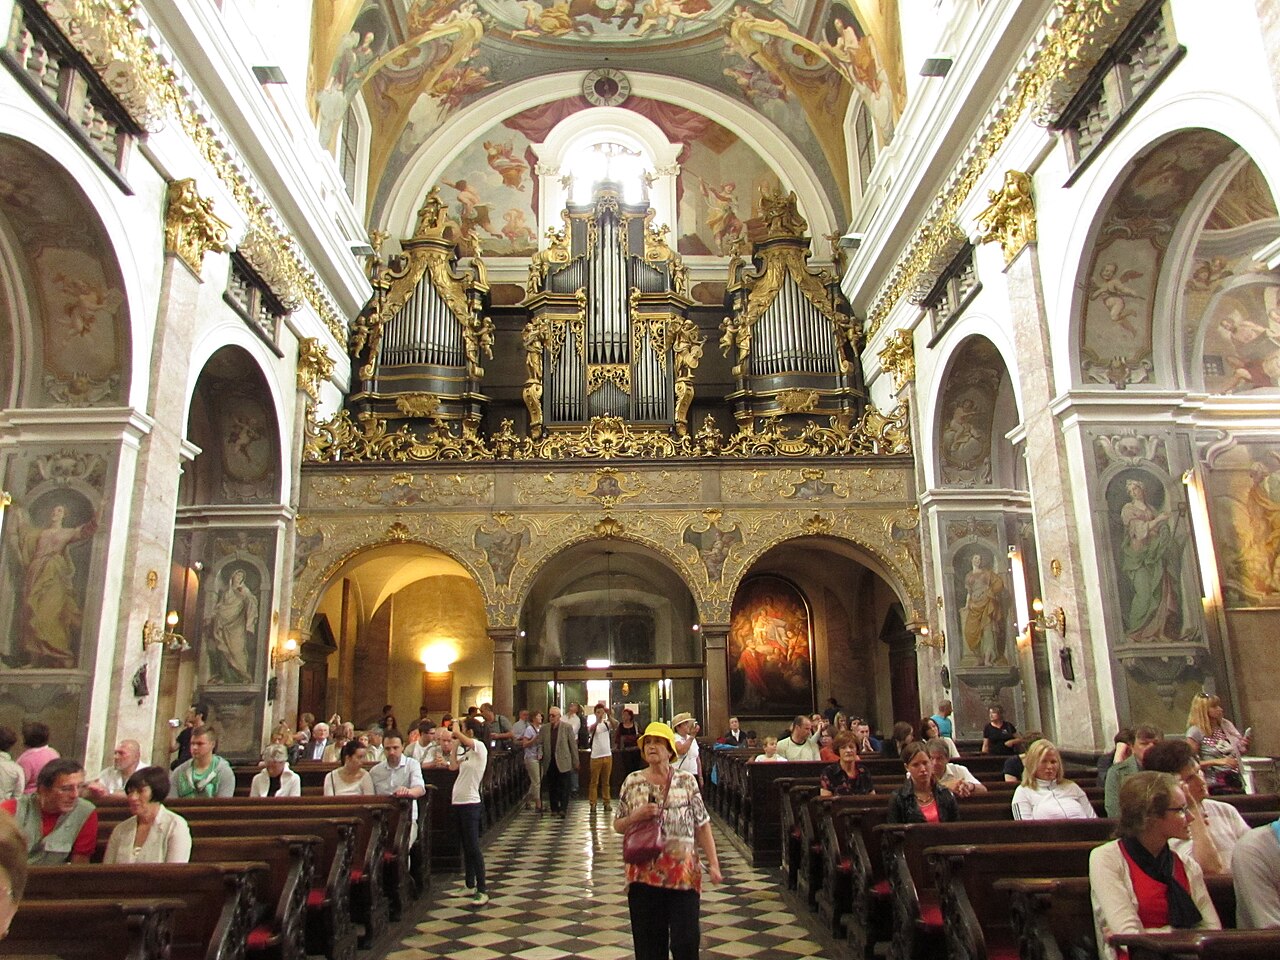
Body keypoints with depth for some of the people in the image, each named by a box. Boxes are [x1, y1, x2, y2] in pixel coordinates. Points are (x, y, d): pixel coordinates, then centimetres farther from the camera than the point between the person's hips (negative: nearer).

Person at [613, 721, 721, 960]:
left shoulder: (686, 781, 1)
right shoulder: (632, 782, 4)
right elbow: (617, 826, 10)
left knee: (686, 940, -1)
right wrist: (636, 817, -10)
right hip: (644, 872, 1)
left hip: (683, 871, -1)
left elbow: (702, 825, 2)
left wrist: (713, 863, -5)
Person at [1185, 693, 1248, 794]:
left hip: (1235, 780, 5)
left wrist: (1244, 747, -1)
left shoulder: (1226, 725, 7)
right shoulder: (1196, 731, -10)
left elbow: (1238, 753, 20)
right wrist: (1218, 761, -18)